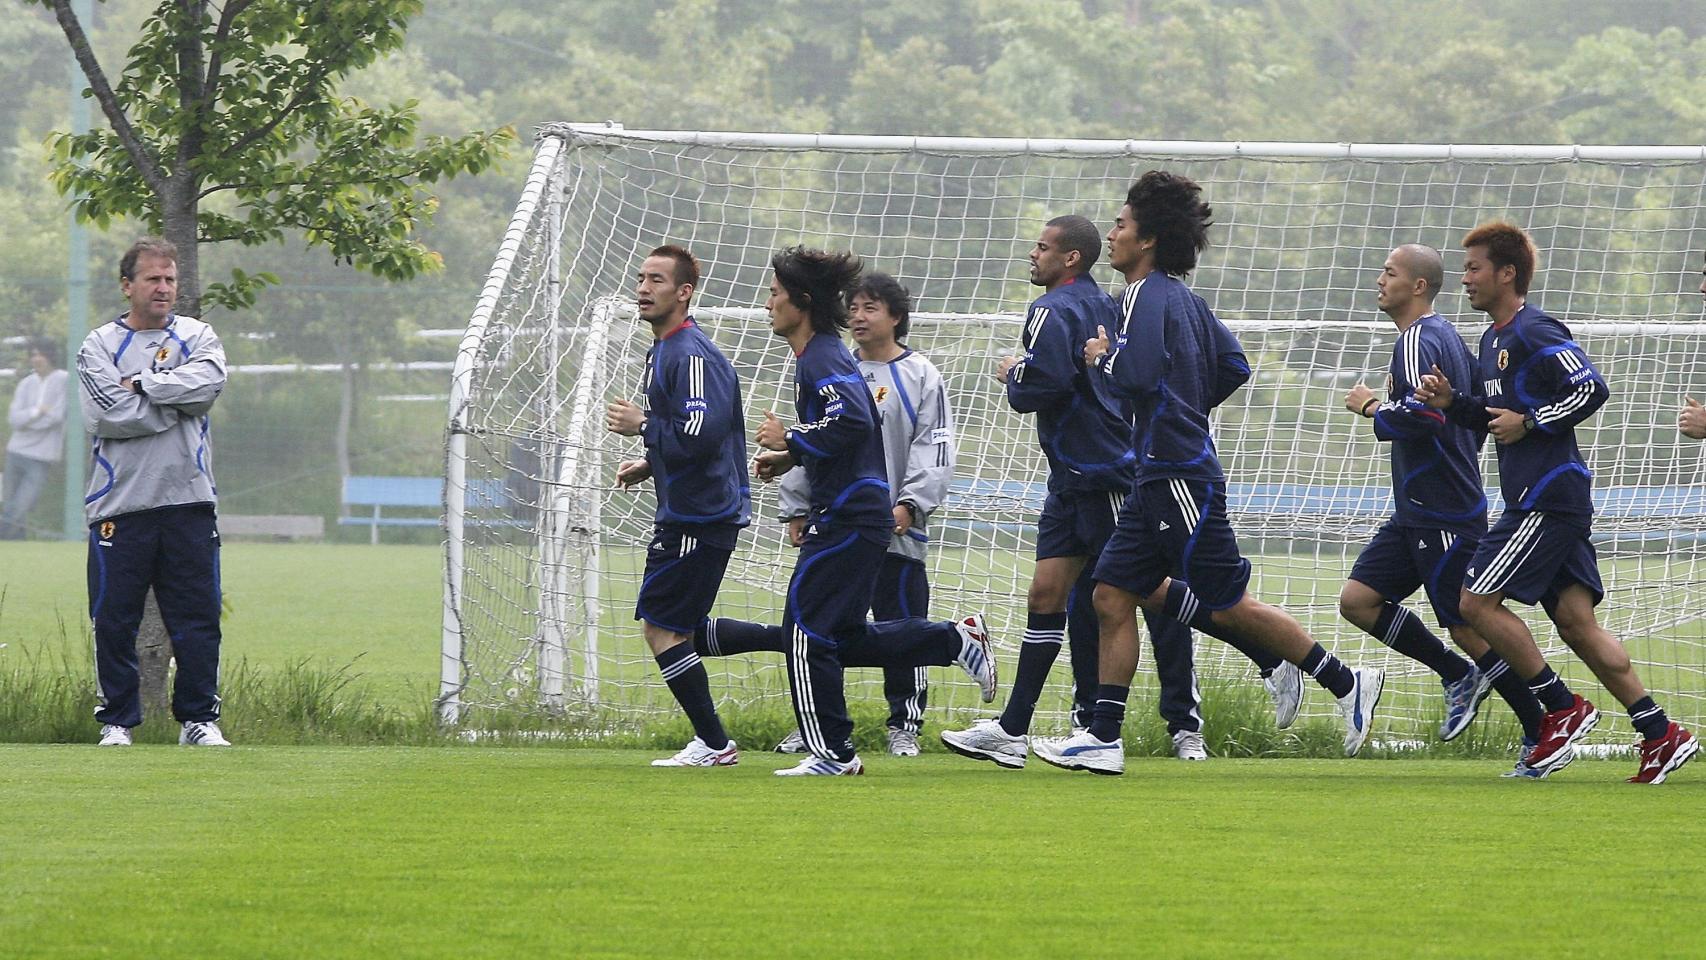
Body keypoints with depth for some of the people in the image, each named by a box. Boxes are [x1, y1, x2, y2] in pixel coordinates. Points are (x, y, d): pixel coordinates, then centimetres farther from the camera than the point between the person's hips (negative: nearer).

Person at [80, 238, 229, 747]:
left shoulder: (197, 337, 12)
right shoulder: (99, 345, 5)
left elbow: (208, 384, -10)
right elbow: (105, 416, -11)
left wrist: (141, 384, -9)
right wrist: (173, 400, -6)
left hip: (189, 501, 1)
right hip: (120, 506, -1)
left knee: (198, 619, 1)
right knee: (114, 621, 0)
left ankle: (199, 719, 10)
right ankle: (117, 720, 10)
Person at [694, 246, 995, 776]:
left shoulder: (823, 358, -14)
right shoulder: (817, 356, 18)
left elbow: (852, 422, -28)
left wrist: (790, 439, -17)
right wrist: (789, 457, 17)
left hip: (849, 518, -11)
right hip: (854, 516, 11)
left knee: (806, 629, -7)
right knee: (845, 638, 14)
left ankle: (831, 752, -4)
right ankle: (959, 639, 17)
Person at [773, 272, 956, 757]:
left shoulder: (920, 375, 1)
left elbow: (934, 447, -4)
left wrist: (910, 503, -14)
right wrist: (797, 508, 14)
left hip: (896, 530, -4)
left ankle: (904, 726, 7)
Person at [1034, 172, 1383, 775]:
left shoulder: (1149, 296, -13)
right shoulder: (1181, 297, 15)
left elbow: (1136, 376, -27)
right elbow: (1234, 367, 21)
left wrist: (1102, 357, -8)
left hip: (1179, 477, -10)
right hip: (1160, 474, 10)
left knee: (1227, 605, -4)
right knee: (1114, 594, 6)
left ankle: (1346, 684, 4)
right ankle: (1103, 738, 5)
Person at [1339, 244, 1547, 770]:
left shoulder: (1419, 338, -15)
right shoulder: (1449, 337, 16)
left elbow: (1421, 416, -28)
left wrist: (1371, 407, -12)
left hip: (1444, 517, -10)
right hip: (1416, 514, 10)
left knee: (1468, 628, -5)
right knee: (1357, 600, 5)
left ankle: (1543, 733, 3)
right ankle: (1459, 676, 11)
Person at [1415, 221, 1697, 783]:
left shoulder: (1535, 332, -12)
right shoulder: (1494, 338, 18)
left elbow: (1592, 389, -19)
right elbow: (1487, 414, 27)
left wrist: (1529, 423, -17)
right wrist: (1450, 400, 9)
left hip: (1548, 498, -10)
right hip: (1533, 499, 10)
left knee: (1478, 601, -9)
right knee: (1574, 620, 4)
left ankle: (1563, 709, -1)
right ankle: (1661, 735, 2)